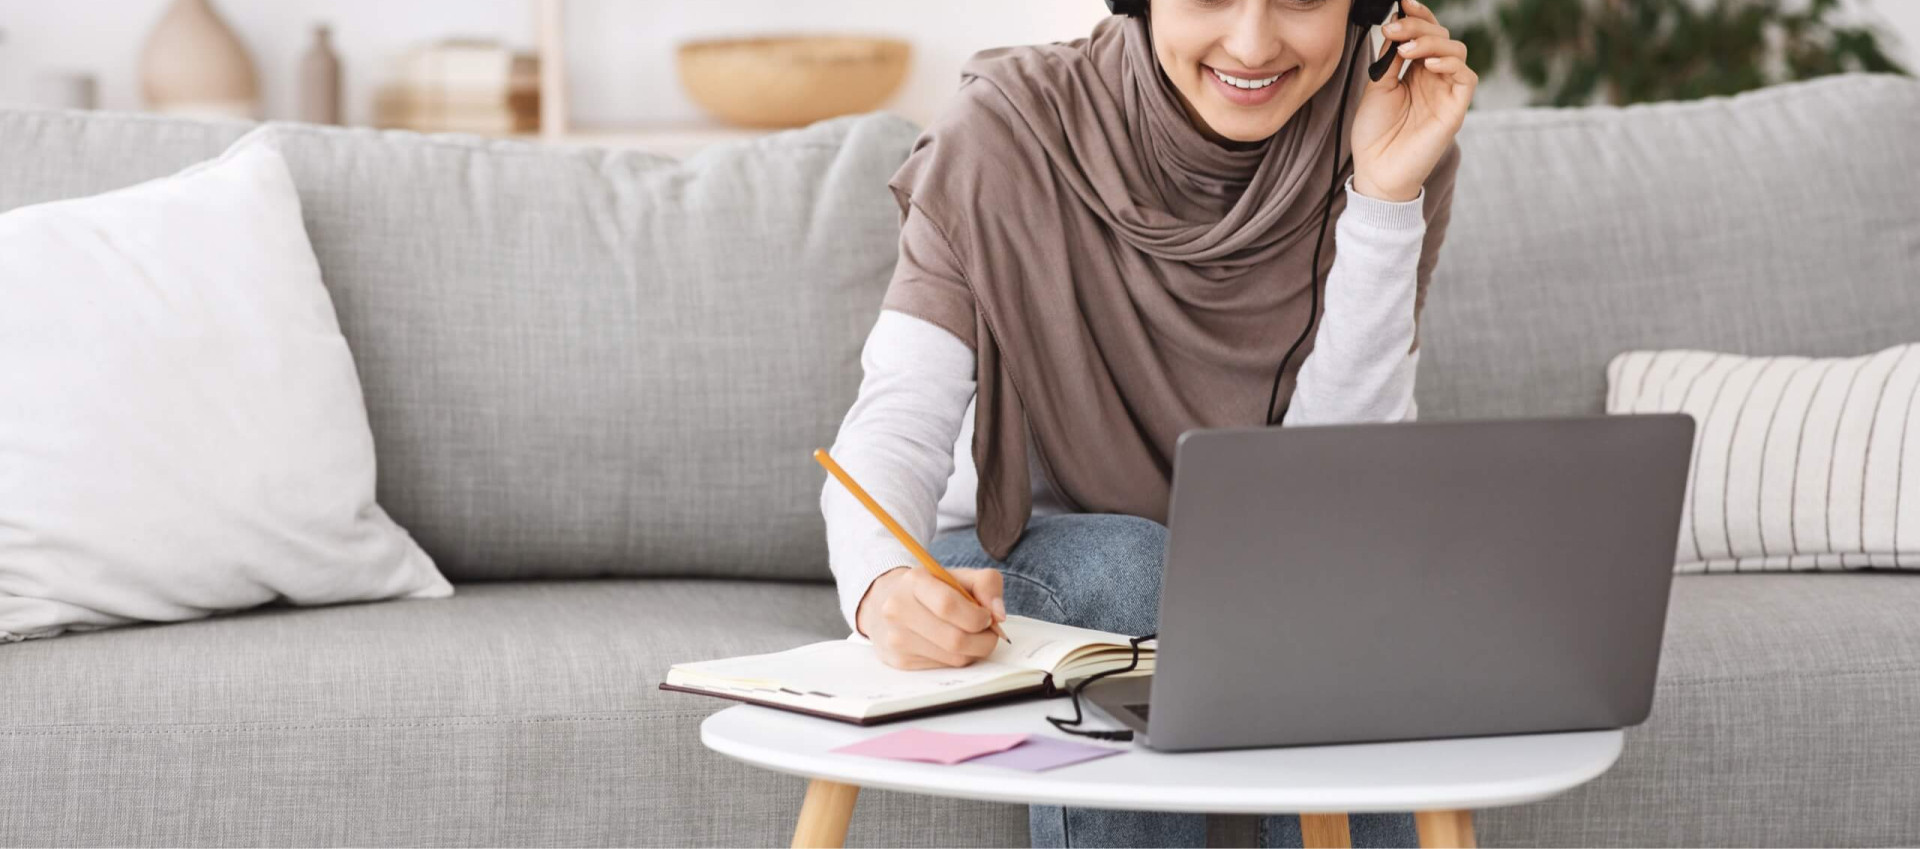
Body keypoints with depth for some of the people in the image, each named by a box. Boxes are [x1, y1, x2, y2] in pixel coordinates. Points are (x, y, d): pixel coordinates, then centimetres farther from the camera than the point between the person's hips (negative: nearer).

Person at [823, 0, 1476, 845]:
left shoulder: (1386, 145, -13)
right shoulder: (1008, 133, -20)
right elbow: (896, 426, -26)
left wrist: (1388, 199, -28)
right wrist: (884, 586, -49)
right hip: (1016, 563, -1)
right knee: (1122, 563, -34)